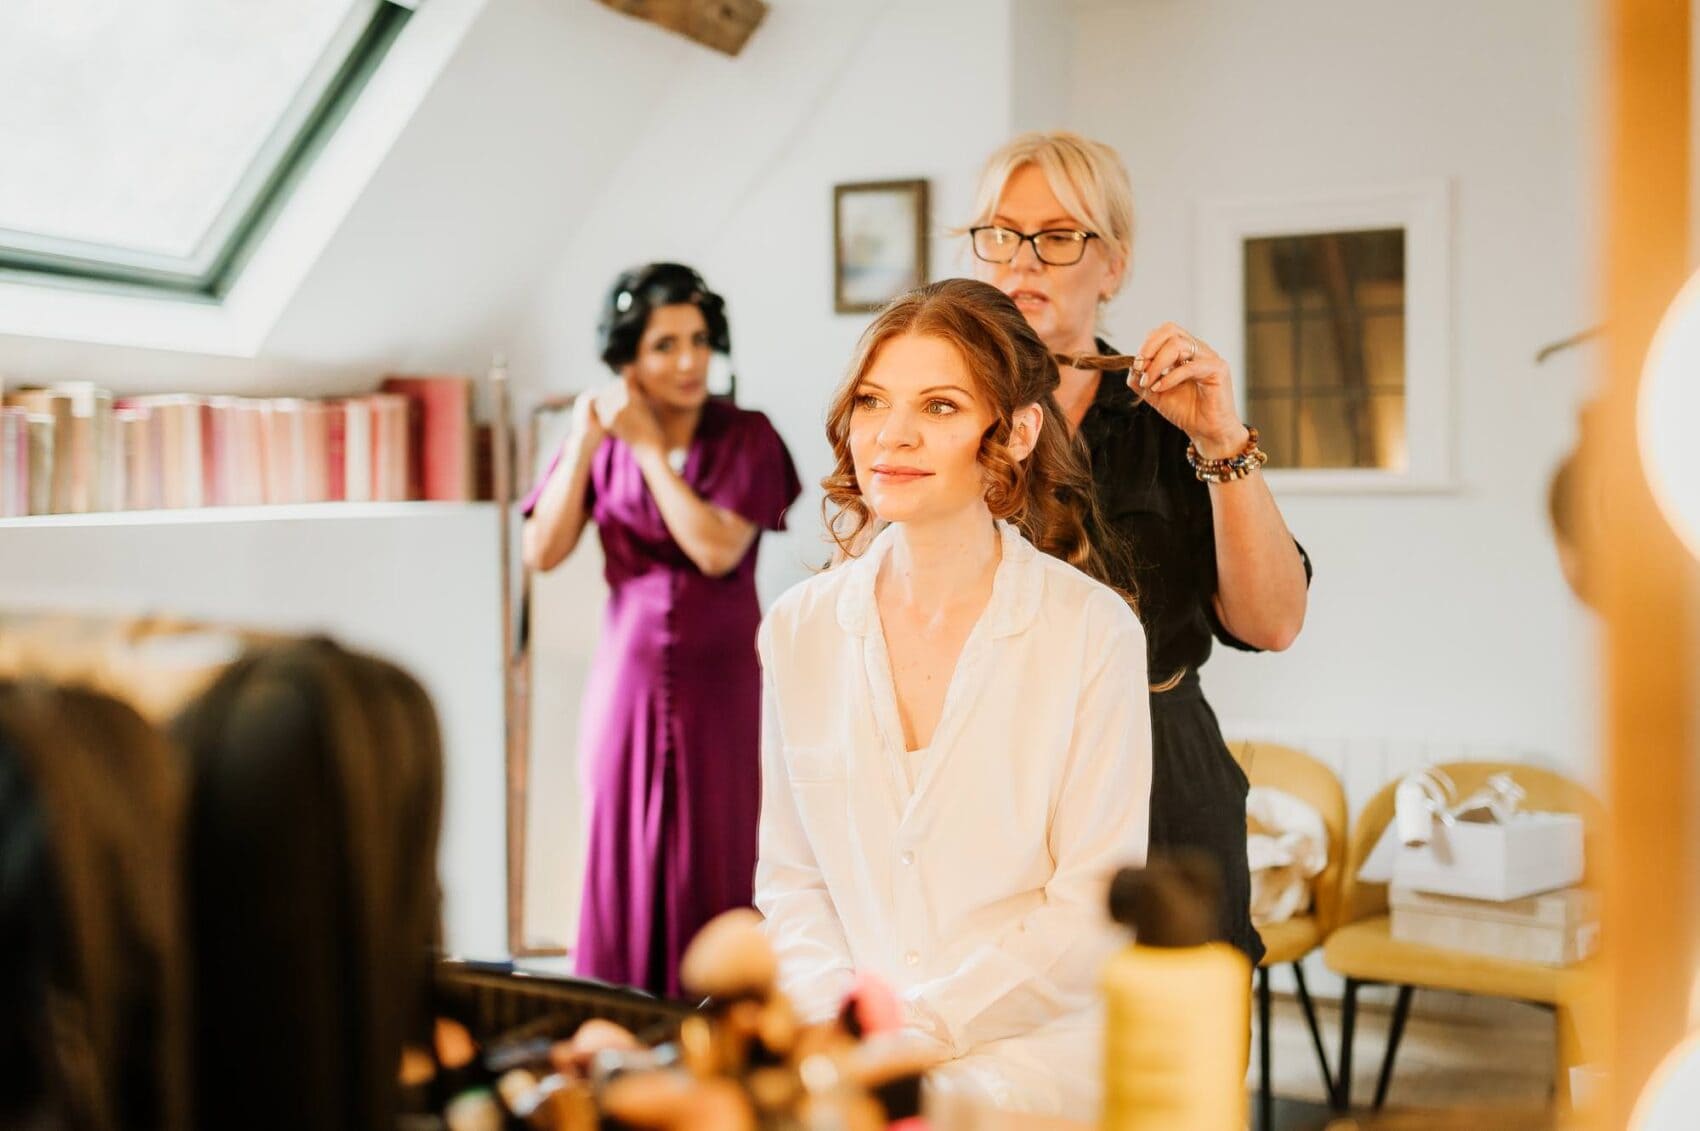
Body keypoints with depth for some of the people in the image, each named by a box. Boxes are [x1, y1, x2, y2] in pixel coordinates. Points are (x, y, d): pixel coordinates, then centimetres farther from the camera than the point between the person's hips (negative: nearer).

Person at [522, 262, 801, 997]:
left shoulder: (747, 438, -2)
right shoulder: (603, 443, 5)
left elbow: (717, 549, -15)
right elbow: (542, 552, -3)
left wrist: (649, 446, -13)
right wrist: (583, 446, -11)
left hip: (721, 686, -2)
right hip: (628, 680, 2)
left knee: (714, 874, 1)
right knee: (622, 865, 5)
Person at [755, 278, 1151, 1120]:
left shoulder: (1092, 630, -6)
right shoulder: (799, 630, 6)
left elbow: (1093, 908, -6)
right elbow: (790, 878, 9)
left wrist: (917, 1029, -12)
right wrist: (841, 1017, -7)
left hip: (1027, 1054, -3)